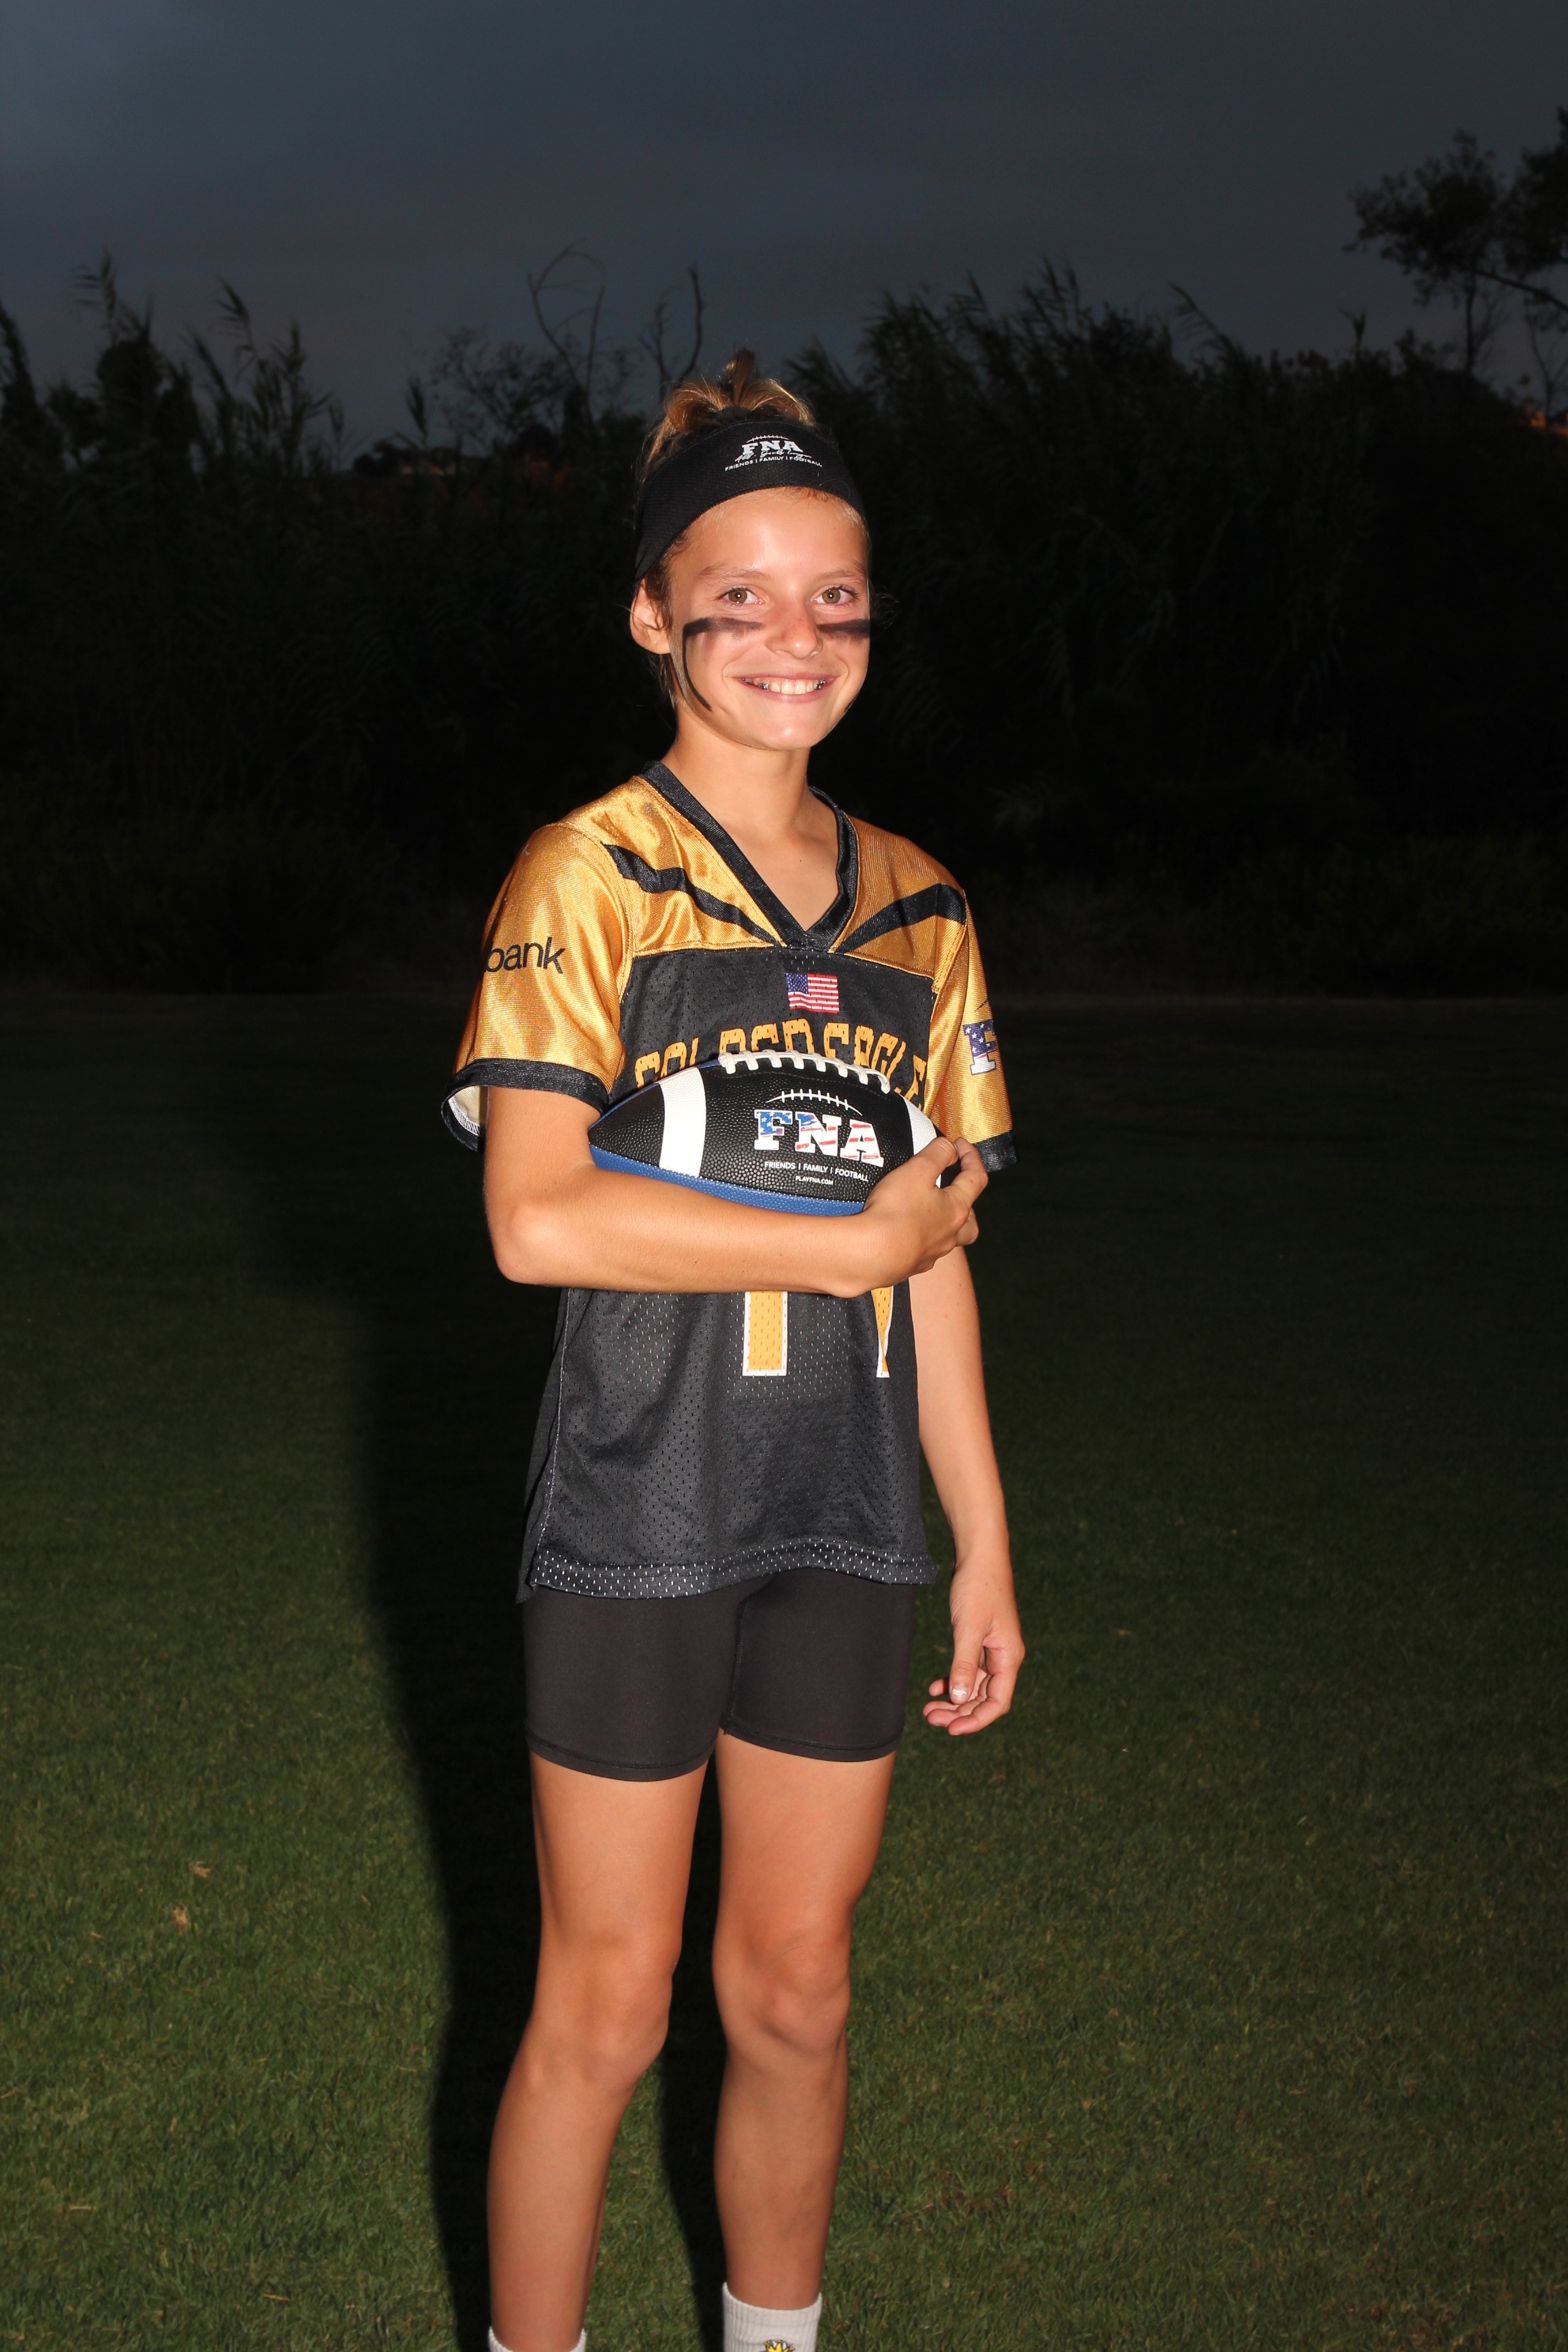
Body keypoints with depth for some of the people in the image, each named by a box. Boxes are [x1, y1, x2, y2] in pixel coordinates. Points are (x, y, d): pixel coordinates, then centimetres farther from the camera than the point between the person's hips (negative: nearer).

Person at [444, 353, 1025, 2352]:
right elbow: (537, 1219, -20)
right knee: (606, 2011, 5)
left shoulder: (915, 908, 8)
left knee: (796, 1994, 14)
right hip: (640, 1516, -4)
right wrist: (850, 1240, -15)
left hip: (846, 1521, 4)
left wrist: (985, 1546, 11)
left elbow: (934, 1247, 11)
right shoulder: (589, 877, -7)